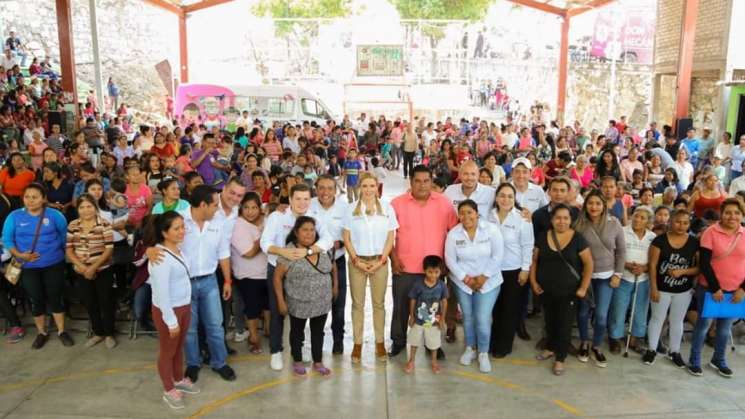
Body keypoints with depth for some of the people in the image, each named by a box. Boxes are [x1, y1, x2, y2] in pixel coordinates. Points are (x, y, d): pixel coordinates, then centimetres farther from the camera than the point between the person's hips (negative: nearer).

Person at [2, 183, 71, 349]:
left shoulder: (54, 214, -5)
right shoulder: (14, 216, -3)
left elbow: (65, 235, 7)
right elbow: (7, 240, -2)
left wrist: (58, 250, 3)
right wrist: (19, 255, -15)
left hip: (54, 264, -1)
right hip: (28, 267, 1)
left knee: (55, 298, 7)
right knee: (36, 300, 12)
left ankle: (62, 331, 22)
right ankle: (42, 333, 28)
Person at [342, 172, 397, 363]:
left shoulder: (387, 208, -1)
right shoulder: (351, 209, -1)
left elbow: (390, 238, 1)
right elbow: (346, 238, 0)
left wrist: (381, 261, -7)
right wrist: (357, 260, -7)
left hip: (379, 261, 0)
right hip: (357, 261, 0)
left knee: (379, 303, 7)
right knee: (357, 304, 7)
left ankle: (380, 342, 19)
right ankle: (357, 343, 16)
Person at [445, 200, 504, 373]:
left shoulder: (491, 229, -12)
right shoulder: (453, 233, -7)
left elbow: (497, 256, -11)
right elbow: (450, 260, -6)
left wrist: (483, 277, -15)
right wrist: (466, 279, -11)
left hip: (488, 282, -2)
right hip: (462, 282, 2)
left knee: (483, 319, -5)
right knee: (467, 317, 13)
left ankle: (483, 353, 17)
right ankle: (470, 348, 35)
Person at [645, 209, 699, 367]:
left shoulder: (694, 243, -6)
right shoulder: (660, 240, -12)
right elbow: (653, 265, -10)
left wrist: (682, 271, -21)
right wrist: (653, 288, -12)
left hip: (684, 290, 2)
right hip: (662, 288, -2)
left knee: (677, 321, 17)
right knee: (657, 319, 11)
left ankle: (674, 351, 32)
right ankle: (651, 349, 25)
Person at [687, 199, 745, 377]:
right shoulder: (711, 232, -11)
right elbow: (704, 263, -12)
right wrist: (715, 288, -13)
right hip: (710, 289, -3)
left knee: (725, 328, 16)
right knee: (704, 324, 7)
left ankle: (719, 360, 34)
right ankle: (694, 361, 21)